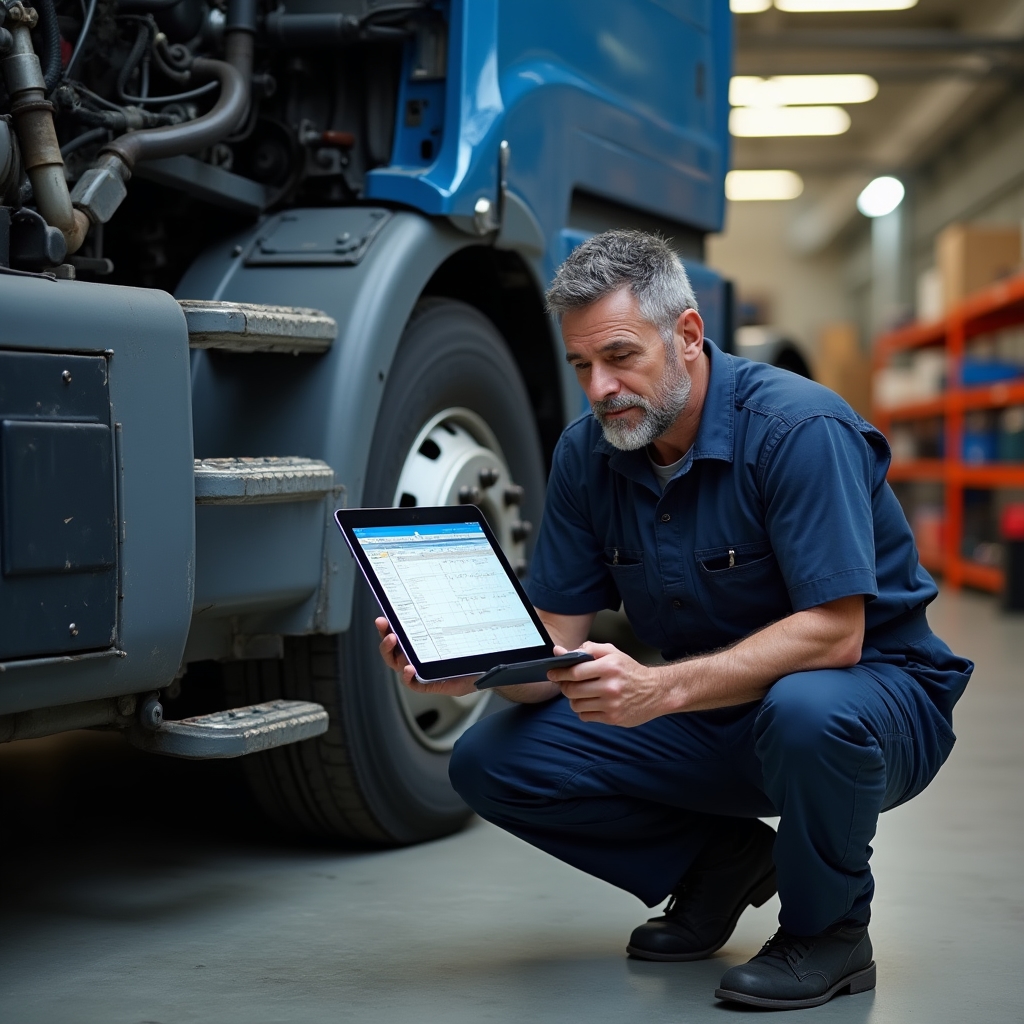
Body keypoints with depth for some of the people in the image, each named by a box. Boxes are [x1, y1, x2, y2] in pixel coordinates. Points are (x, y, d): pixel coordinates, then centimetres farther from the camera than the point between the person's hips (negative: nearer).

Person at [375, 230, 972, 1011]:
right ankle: (720, 860, 9)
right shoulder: (587, 454, -5)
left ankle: (830, 929, -11)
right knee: (492, 762, -9)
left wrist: (664, 689, -41)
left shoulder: (800, 428, -24)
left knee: (806, 709, -42)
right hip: (711, 715, 6)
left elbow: (833, 634, -30)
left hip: (872, 692, -5)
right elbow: (556, 643, -4)